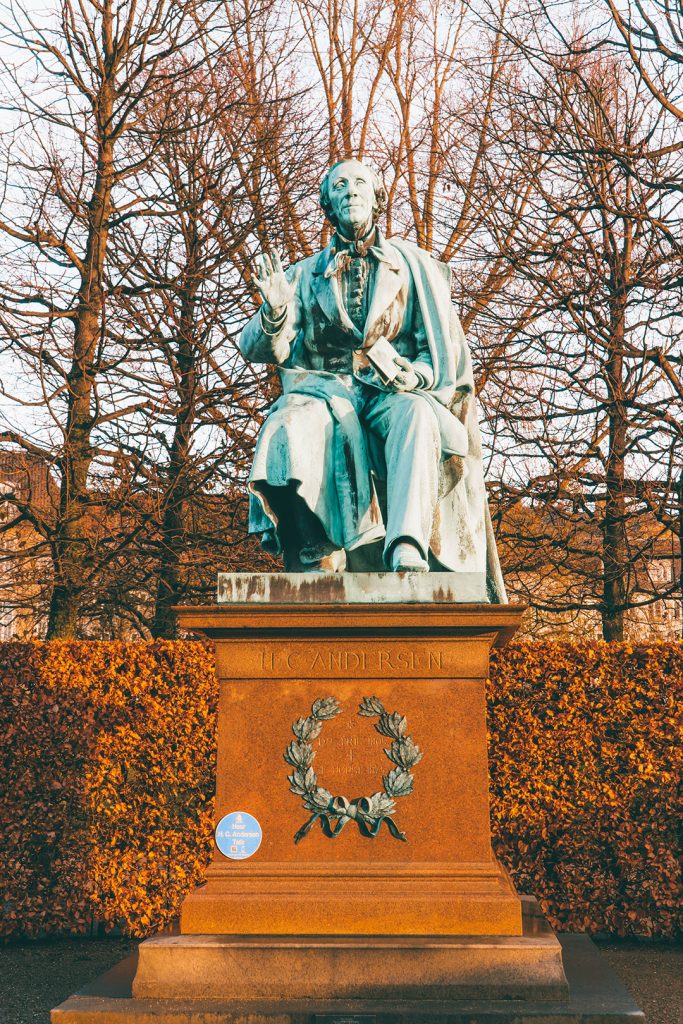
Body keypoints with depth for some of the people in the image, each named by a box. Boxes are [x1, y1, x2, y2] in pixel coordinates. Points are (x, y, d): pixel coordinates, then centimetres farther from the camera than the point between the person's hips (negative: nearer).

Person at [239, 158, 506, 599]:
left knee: (414, 414, -38)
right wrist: (275, 312, -16)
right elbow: (260, 349, 7)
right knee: (298, 422, -36)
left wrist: (415, 376, -14)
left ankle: (407, 550, -54)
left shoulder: (414, 265, 17)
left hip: (396, 393, -1)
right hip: (326, 388, 1)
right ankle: (317, 560, -44)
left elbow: (444, 347, 8)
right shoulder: (305, 275, 19)